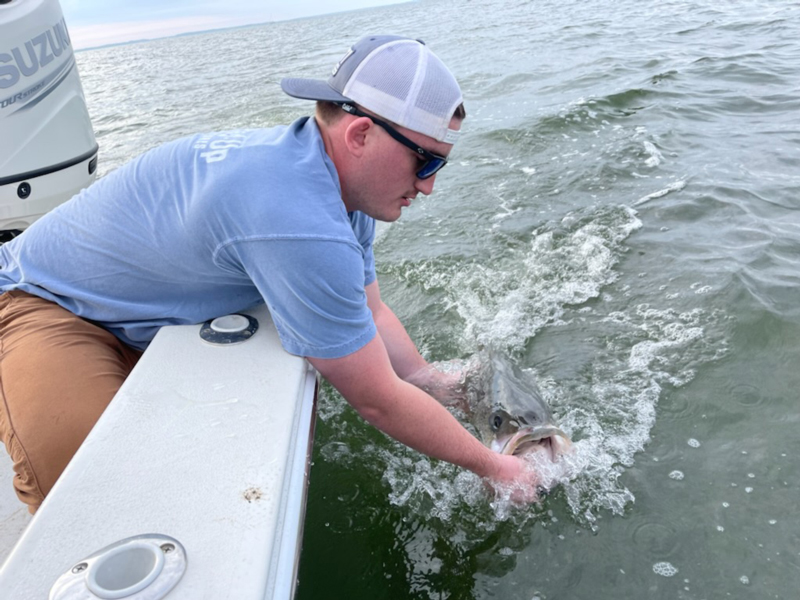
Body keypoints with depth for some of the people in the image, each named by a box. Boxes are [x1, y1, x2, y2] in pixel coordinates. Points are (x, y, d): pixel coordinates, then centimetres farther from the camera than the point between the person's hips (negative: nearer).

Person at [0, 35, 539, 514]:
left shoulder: (342, 183, -7)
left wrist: (443, 386, 0)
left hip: (147, 321, 9)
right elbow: (378, 400, -30)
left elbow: (371, 315, 4)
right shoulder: (299, 225, -39)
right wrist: (492, 467, -16)